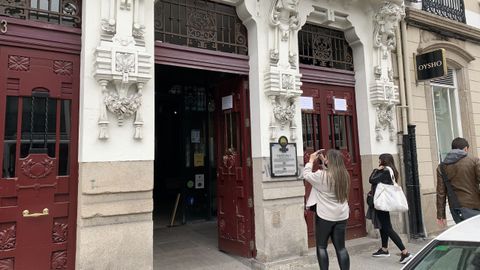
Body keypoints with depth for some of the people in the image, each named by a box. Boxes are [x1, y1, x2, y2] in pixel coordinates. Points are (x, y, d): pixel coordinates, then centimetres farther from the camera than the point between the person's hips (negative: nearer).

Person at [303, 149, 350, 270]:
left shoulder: (322, 175, -18)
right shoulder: (344, 175, 0)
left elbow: (306, 175, -2)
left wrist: (311, 160, 9)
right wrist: (323, 162, 13)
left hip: (325, 216, -5)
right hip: (341, 216, 5)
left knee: (321, 247, 10)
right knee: (340, 247, 12)